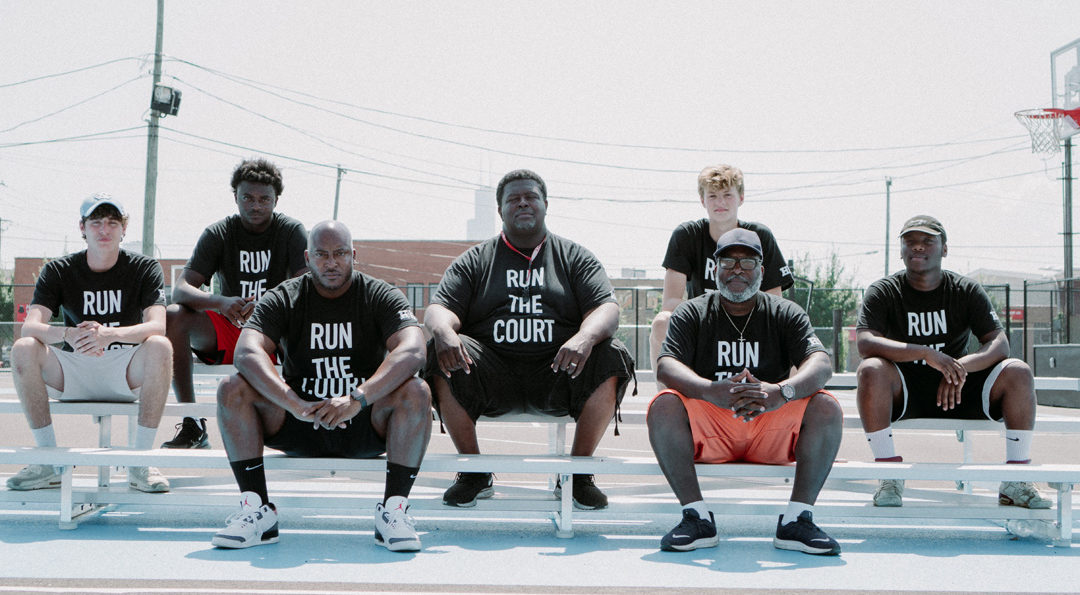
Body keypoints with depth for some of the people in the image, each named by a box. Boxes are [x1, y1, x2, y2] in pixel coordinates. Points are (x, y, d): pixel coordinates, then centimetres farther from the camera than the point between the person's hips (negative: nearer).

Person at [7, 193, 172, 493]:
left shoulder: (145, 268, -3)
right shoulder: (58, 271, 1)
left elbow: (157, 326, -19)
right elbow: (30, 326, -14)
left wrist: (109, 334, -39)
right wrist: (67, 334, -37)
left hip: (126, 374, -2)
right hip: (72, 374, 2)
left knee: (160, 346, -32)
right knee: (23, 349, -24)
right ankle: (50, 461, -16)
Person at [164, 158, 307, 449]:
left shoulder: (291, 231, -2)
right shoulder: (218, 234, 0)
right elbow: (180, 290, -11)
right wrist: (219, 301, -33)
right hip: (226, 333, 2)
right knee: (172, 317, -26)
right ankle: (192, 424, -23)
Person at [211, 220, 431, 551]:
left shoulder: (381, 296, -2)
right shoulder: (284, 299, 1)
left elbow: (413, 351, -22)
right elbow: (246, 352, -18)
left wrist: (357, 399, -36)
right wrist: (294, 404, -34)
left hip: (367, 426, -1)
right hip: (298, 426, 2)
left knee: (415, 392, -29)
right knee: (233, 389, -20)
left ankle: (394, 509, -23)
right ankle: (256, 510, -17)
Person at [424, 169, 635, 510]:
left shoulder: (576, 258, 16)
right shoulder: (474, 261, 16)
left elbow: (607, 309, 1)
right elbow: (439, 309, 5)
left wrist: (585, 337, -23)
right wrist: (444, 332, -22)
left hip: (556, 374, 0)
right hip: (491, 374, 0)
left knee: (613, 358, -27)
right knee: (438, 355, -27)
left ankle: (578, 473, -12)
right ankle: (474, 472, -11)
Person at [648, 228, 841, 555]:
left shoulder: (786, 314, 9)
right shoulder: (692, 313, 7)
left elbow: (821, 364, -9)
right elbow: (666, 367, -11)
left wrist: (782, 392, -33)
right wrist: (711, 391, -33)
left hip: (771, 428, 1)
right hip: (708, 426, 0)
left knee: (826, 407, -24)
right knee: (665, 405, -28)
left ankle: (797, 520, -23)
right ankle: (697, 518, -25)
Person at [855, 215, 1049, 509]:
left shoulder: (967, 291, 3)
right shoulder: (883, 292, -3)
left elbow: (1000, 344, -7)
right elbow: (865, 342, -20)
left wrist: (962, 367, -28)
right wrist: (927, 353, -32)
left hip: (960, 391, 2)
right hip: (903, 395, -2)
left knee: (1018, 372, -19)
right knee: (870, 370, -33)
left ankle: (1016, 480, -14)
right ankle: (889, 478, -26)